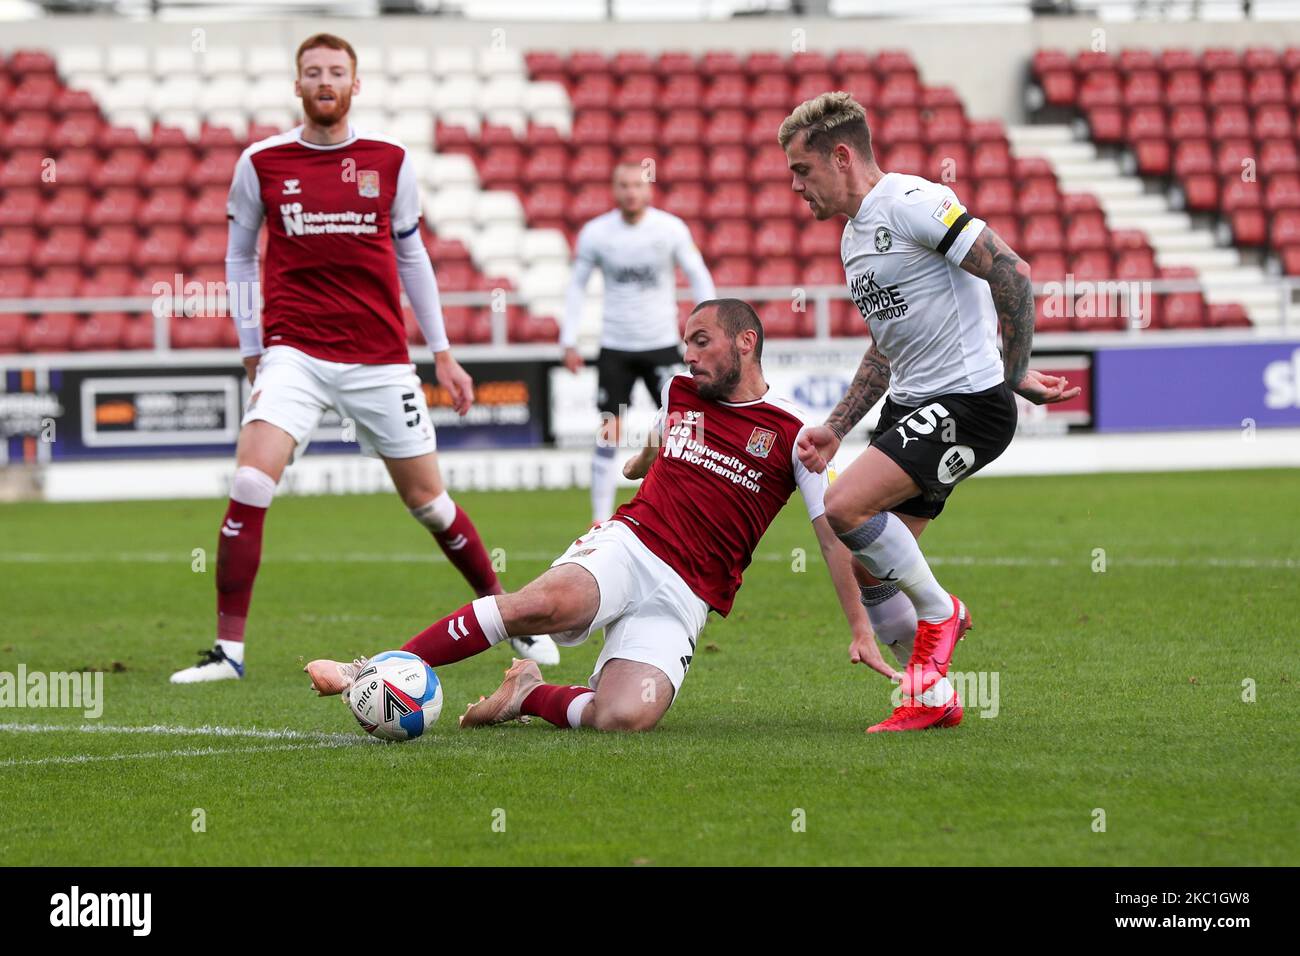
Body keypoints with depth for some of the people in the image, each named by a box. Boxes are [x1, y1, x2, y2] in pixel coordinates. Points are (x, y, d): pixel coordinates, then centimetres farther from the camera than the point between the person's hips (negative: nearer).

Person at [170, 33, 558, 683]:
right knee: (249, 485, -19)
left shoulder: (389, 160, 4)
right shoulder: (262, 162, 1)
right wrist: (252, 349, 8)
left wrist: (442, 353, 13)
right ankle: (228, 648, -15)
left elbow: (410, 255, 13)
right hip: (294, 353, -1)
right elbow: (239, 256, 12)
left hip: (380, 359, 1)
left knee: (427, 499, 8)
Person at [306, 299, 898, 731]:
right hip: (628, 544, 2)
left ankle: (528, 696, 1)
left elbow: (835, 535, 4)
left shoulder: (791, 434, 2)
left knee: (623, 718, -31)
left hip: (684, 600, -2)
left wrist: (861, 630, 0)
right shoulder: (677, 394, 15)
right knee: (549, 600, -37)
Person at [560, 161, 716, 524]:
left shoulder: (670, 229, -6)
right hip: (615, 347, 1)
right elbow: (576, 286, 6)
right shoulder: (596, 233, -3)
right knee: (608, 433, -3)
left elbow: (698, 276, 3)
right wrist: (569, 341, 1)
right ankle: (600, 520, 3)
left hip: (661, 344, -1)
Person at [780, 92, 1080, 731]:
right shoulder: (854, 238, 17)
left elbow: (1010, 272, -19)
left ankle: (939, 612, -1)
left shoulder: (912, 202, -13)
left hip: (968, 401, -10)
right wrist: (836, 428, 15)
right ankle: (933, 698, 16)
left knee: (846, 507, -23)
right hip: (910, 406, 10)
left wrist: (1016, 376, -15)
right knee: (866, 568, 4)